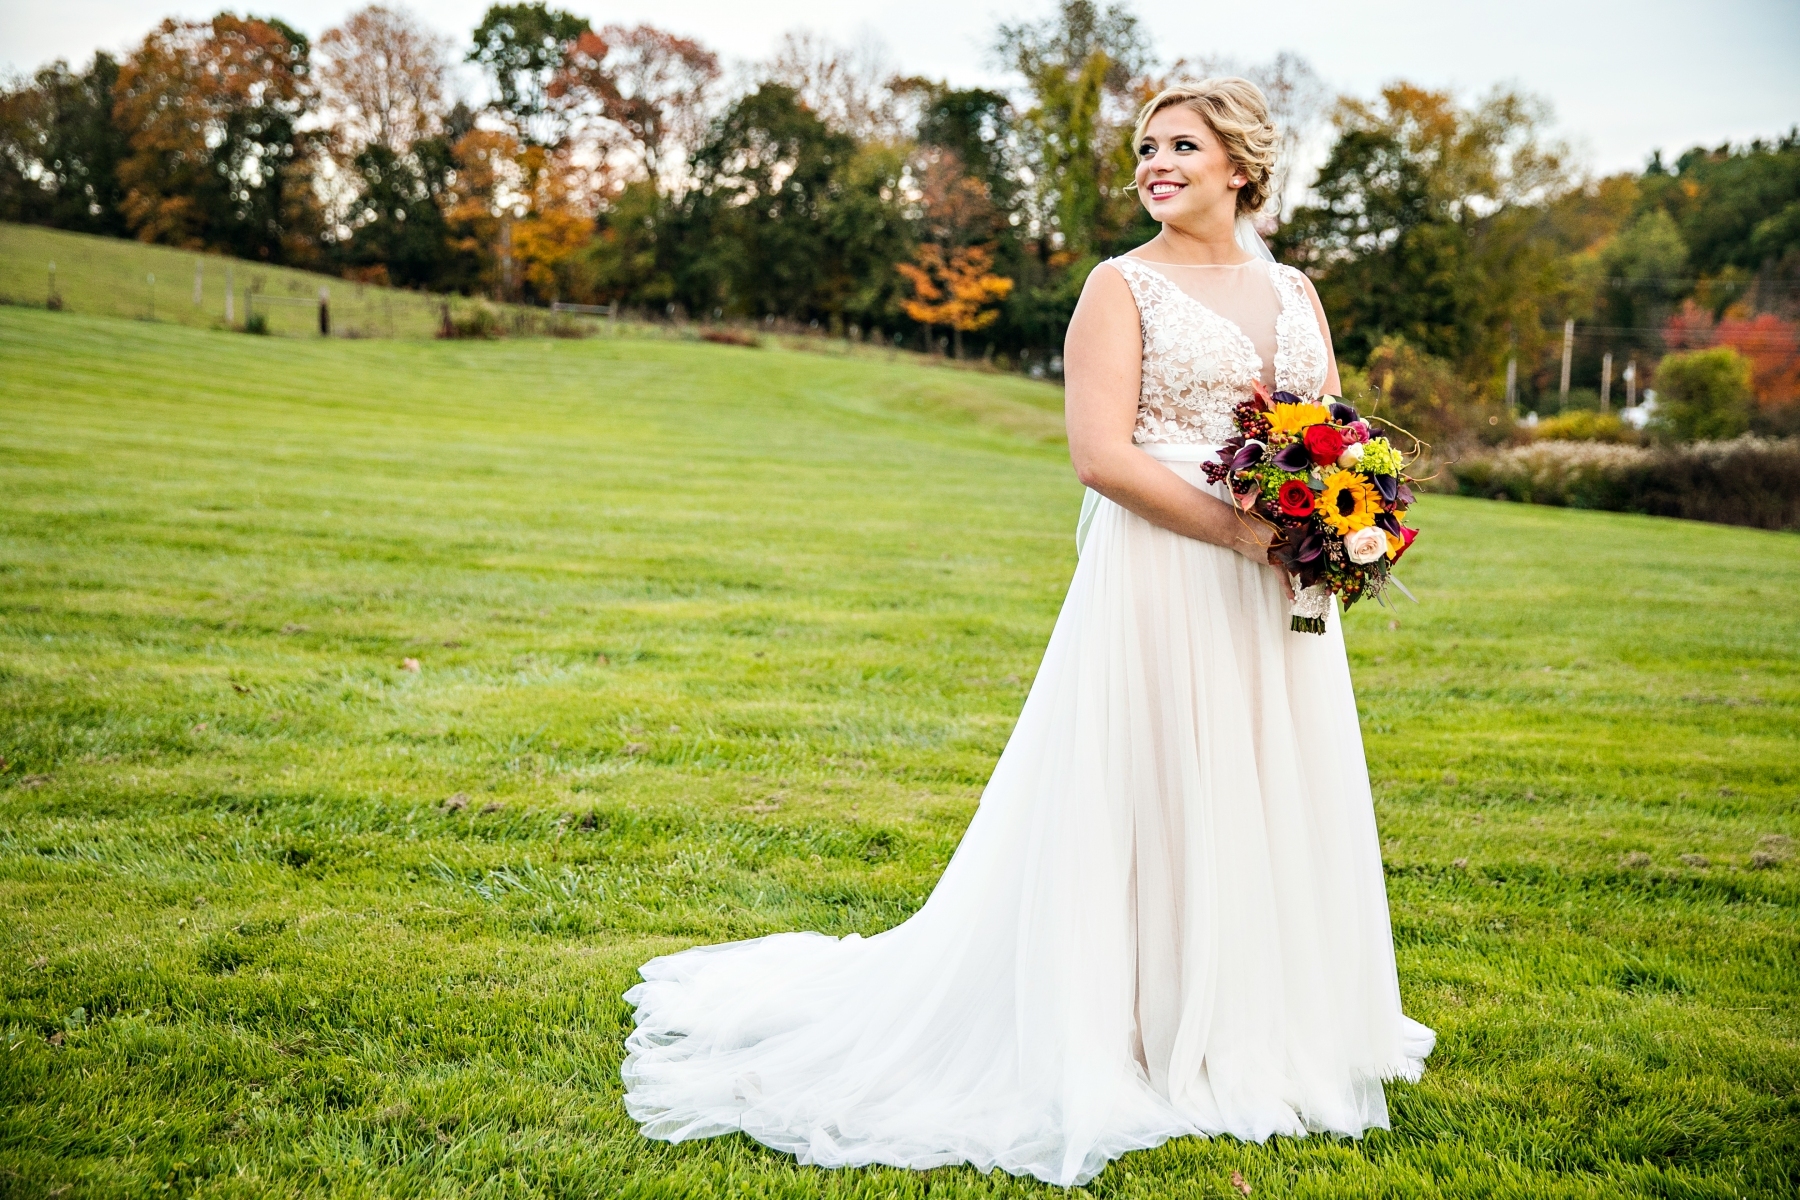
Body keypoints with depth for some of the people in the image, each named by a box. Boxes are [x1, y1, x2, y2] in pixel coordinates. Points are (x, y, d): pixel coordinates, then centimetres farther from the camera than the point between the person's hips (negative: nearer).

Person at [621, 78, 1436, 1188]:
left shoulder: (1294, 291, 15)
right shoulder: (1124, 286, -2)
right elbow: (1101, 452, -13)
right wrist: (1238, 529, -19)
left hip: (1277, 595, 6)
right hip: (1161, 586, -6)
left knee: (1273, 809, 12)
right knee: (1153, 805, -2)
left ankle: (1262, 1036, 29)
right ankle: (1146, 1044, 13)